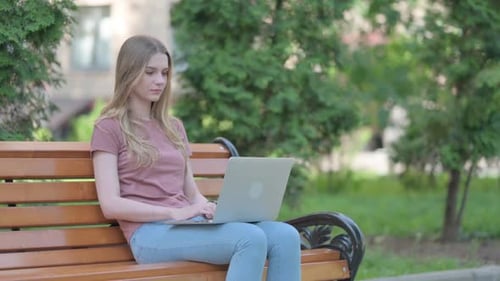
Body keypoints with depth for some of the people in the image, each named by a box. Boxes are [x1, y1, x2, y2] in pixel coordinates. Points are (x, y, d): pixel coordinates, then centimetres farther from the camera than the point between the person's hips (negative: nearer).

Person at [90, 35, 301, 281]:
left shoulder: (174, 127, 24)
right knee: (251, 239, -32)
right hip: (151, 233, -6)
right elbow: (111, 205, -7)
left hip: (191, 225, 6)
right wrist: (175, 213, -17)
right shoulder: (108, 129, 4)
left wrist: (213, 210, -3)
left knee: (285, 235, -22)